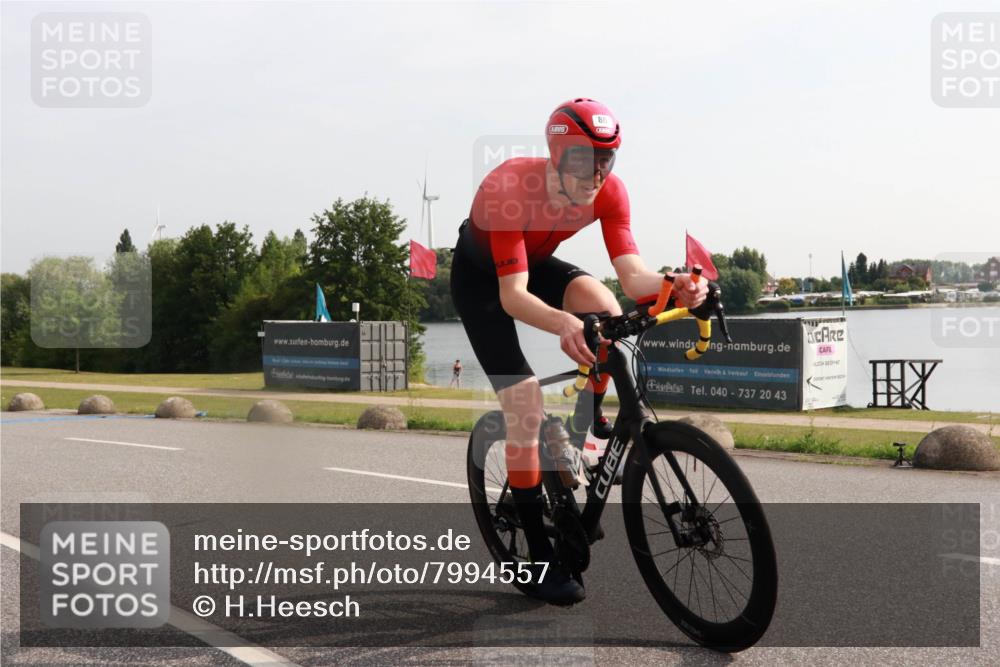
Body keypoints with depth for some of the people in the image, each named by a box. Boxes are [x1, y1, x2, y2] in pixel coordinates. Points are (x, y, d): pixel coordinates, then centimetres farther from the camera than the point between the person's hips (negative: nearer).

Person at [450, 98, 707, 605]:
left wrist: (674, 286, -52)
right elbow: (512, 294, -43)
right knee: (524, 406, -14)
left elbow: (632, 274, -30)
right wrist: (562, 323, -63)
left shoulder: (609, 191, -23)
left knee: (606, 310, -29)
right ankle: (542, 560, -2)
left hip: (536, 263, 4)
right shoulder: (509, 191, -38)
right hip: (481, 278, -4)